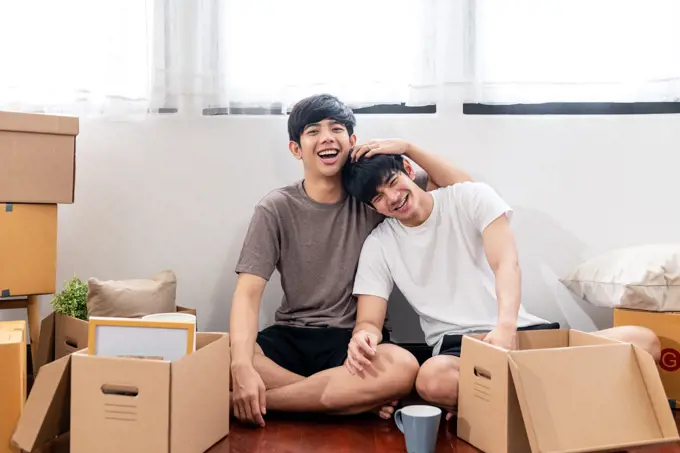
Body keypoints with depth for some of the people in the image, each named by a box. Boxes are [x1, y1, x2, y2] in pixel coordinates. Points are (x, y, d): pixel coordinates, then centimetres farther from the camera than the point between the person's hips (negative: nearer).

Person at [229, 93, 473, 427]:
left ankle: (254, 400, -21)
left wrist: (407, 147, -10)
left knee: (404, 369, -35)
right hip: (290, 337, 0)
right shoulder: (277, 208, -2)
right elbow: (248, 292, -11)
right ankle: (359, 399, -20)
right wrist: (242, 366, -28)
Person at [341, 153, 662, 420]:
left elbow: (507, 263, -11)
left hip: (519, 329, 2)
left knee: (644, 341, -19)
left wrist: (506, 325, -32)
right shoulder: (378, 245, 4)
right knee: (432, 378, -40)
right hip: (456, 346, -1)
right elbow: (370, 320, -1)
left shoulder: (471, 198, 2)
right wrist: (363, 335, -28)